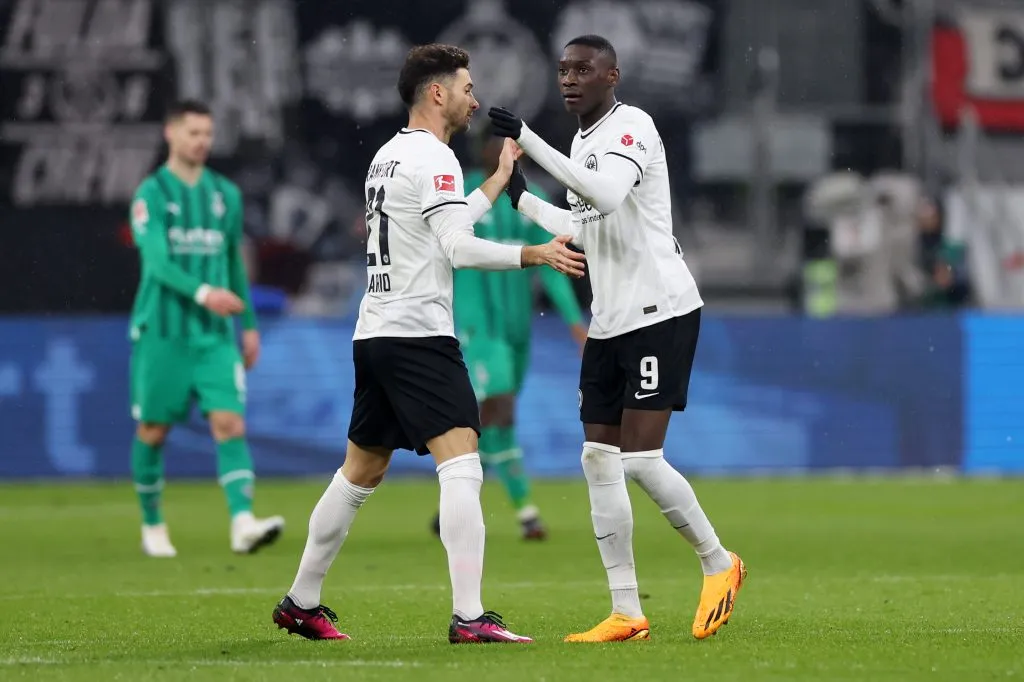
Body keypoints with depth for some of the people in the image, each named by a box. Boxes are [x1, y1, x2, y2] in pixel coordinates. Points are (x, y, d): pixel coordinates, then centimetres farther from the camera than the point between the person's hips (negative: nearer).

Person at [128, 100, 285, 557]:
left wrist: (249, 325, 19)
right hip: (162, 330, -3)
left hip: (215, 332, 3)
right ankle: (152, 525, 22)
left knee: (230, 423, -13)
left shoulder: (225, 194, 11)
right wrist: (203, 293, -33)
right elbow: (157, 261, -18)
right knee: (154, 430, 5)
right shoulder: (151, 194, -5)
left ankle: (243, 522, -24)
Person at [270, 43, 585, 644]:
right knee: (462, 466, -15)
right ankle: (469, 617, -24)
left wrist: (500, 180, 34)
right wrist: (536, 255, -13)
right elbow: (459, 249, -19)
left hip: (374, 337, 10)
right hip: (419, 336, -10)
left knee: (360, 474, 18)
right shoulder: (433, 157, -10)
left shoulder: (389, 155, 18)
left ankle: (301, 604, 25)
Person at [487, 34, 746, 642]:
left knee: (641, 459, -14)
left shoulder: (632, 126, -12)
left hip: (660, 313, -9)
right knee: (600, 461, 2)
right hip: (610, 322, 9)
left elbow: (604, 195, -30)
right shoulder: (581, 143, 16)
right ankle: (627, 614, 4)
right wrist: (522, 198, 27)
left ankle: (719, 564, 8)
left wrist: (527, 140, -30)